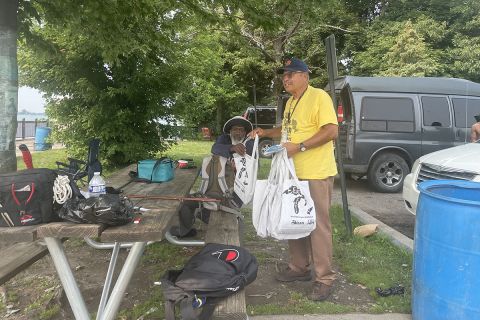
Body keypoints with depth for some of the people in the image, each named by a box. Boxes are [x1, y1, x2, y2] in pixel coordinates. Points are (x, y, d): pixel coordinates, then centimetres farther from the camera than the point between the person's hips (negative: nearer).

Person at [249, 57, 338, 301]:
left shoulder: (319, 97, -11)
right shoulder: (290, 102, 16)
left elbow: (331, 131, -20)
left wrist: (298, 147, -23)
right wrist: (266, 133, 14)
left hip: (317, 174, -9)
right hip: (293, 173, 9)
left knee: (318, 224, -2)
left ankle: (324, 278, 11)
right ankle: (299, 267, 31)